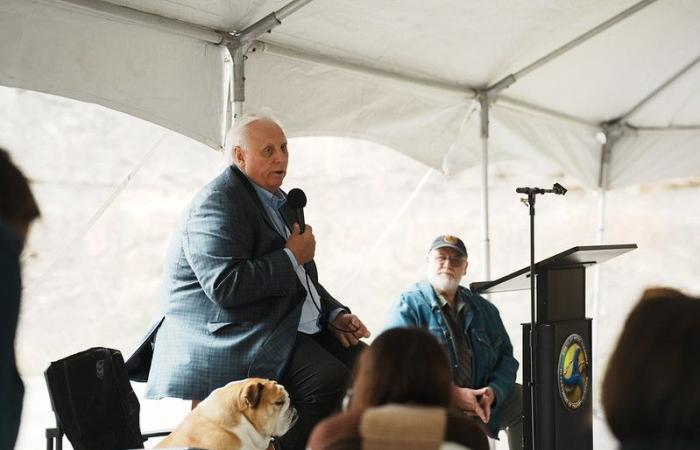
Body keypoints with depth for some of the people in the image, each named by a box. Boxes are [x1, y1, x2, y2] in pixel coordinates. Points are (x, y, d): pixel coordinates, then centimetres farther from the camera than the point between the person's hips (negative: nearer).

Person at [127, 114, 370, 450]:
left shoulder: (277, 200, 19)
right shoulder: (217, 203, -11)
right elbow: (225, 286, -24)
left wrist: (335, 314, 9)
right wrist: (291, 256, -14)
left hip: (292, 326, 10)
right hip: (238, 334, -10)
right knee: (329, 381, -28)